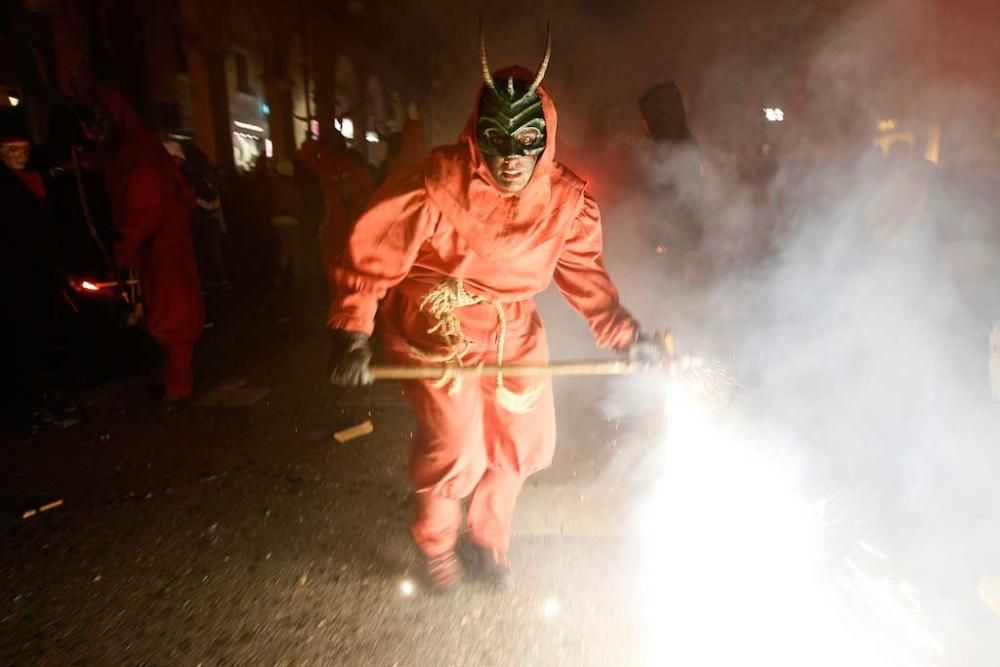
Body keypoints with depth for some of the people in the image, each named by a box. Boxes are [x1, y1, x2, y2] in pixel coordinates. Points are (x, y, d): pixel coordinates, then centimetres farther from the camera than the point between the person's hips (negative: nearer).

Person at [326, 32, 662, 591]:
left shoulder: (567, 199, -8)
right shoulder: (438, 186, -23)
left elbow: (585, 274, 2)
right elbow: (371, 256, -18)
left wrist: (624, 335, -5)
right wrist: (351, 335, -26)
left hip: (514, 330, 5)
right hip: (437, 329, -5)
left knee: (525, 440, 12)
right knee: (456, 451, -8)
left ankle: (488, 538, 40)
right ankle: (436, 544, 28)